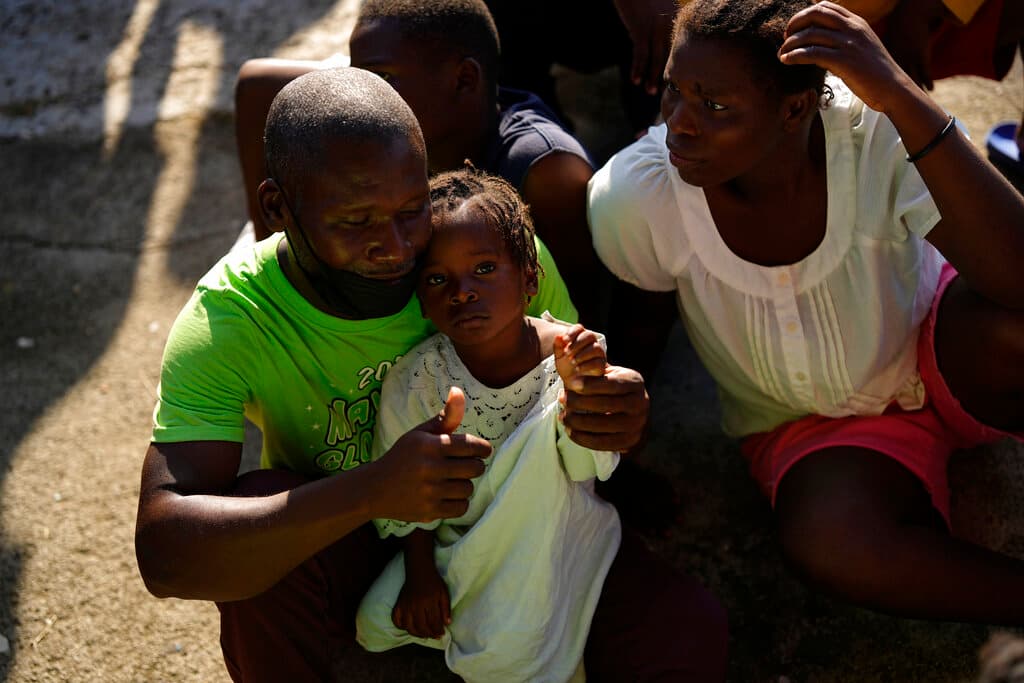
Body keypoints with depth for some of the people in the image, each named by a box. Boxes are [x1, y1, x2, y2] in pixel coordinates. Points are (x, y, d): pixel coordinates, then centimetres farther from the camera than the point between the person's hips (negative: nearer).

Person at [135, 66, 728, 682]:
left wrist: (624, 418, -32)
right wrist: (371, 491, -48)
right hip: (349, 561, -1)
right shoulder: (227, 320, -25)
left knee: (691, 627, -21)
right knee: (259, 502, -34)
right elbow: (163, 554, -35)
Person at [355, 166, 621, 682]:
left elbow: (586, 469, -16)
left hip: (549, 527, -1)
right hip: (455, 538, 1)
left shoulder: (569, 353, -18)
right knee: (377, 622, -14)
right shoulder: (416, 379, -16)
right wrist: (419, 572, -7)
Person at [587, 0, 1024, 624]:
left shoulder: (877, 132, -27)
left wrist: (902, 97, -45)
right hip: (815, 430, 1)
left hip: (940, 352, 0)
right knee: (830, 542, -34)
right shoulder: (635, 196, -23)